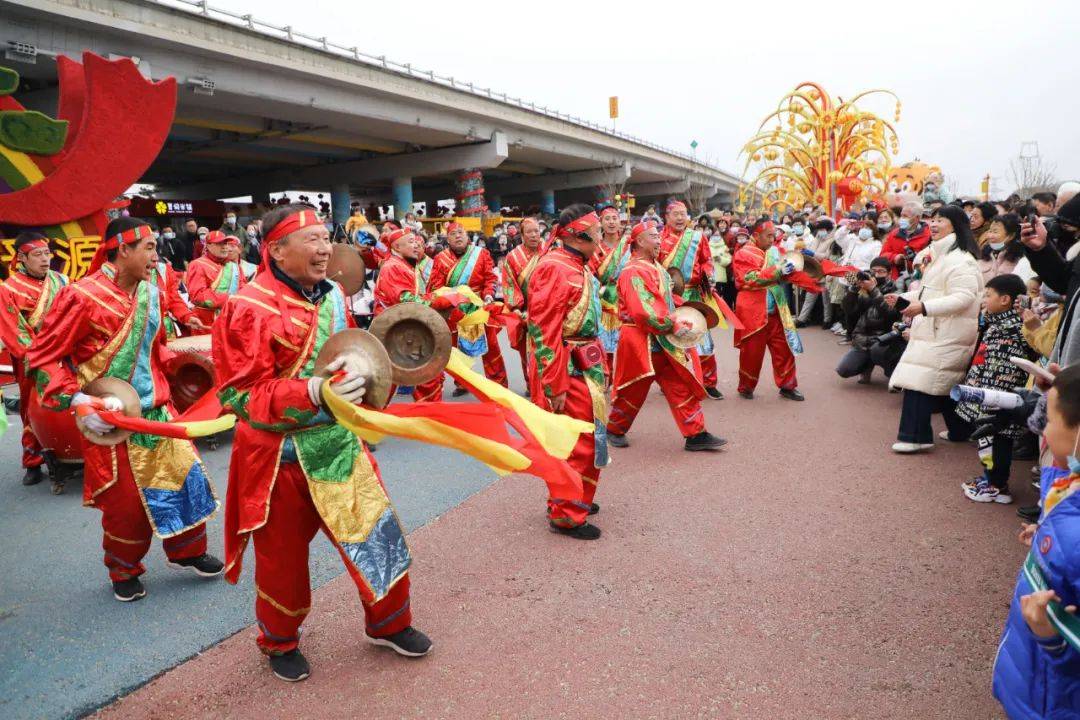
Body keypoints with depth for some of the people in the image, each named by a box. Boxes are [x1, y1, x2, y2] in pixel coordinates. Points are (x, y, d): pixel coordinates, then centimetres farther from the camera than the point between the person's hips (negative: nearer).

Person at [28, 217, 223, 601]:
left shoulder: (149, 292, 3)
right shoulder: (83, 297, -18)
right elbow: (42, 357, -14)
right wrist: (77, 402, -22)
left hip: (156, 408, 7)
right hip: (109, 419, -6)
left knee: (185, 472, 10)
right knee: (125, 498, 3)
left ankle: (186, 551, 31)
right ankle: (123, 571, 29)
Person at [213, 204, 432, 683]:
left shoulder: (333, 294, 2)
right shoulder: (249, 308, -17)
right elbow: (238, 393, -20)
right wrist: (310, 392, -32)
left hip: (338, 441, 5)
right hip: (280, 455, -5)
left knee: (377, 530, 10)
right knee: (283, 555, 13)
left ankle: (388, 623, 34)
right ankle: (279, 643, 40)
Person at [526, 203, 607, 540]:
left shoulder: (579, 266, 13)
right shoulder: (553, 268, -18)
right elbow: (545, 332, -22)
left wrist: (598, 369, 17)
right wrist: (555, 386, -22)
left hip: (585, 368, 10)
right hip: (567, 372, -10)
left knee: (586, 438, 19)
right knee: (578, 443, -2)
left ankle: (574, 499, 36)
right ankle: (566, 515, 12)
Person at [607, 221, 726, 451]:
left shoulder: (657, 268, 13)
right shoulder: (633, 272, -17)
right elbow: (642, 310, -27)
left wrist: (677, 322, 9)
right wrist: (672, 325, -22)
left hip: (665, 341, 8)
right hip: (641, 341, -8)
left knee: (683, 386, 4)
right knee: (633, 391, 6)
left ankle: (695, 435, 7)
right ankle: (614, 430, 27)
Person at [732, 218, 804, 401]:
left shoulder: (774, 251, 11)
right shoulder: (744, 254, -9)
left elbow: (781, 276, 23)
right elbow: (750, 279, -22)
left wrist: (788, 270, 0)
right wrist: (777, 271, -23)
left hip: (776, 312, 6)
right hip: (754, 313, -6)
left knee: (784, 349, 7)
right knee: (752, 352, 5)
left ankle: (787, 386, 17)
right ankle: (746, 387, 21)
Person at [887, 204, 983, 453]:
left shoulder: (960, 260, -16)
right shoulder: (937, 255, 18)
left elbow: (964, 297, -25)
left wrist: (924, 307, -31)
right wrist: (903, 298, 14)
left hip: (948, 333, -10)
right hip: (933, 330, 10)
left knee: (919, 380, -14)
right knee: (945, 384, 17)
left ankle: (914, 436, -11)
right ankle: (960, 430, 30)